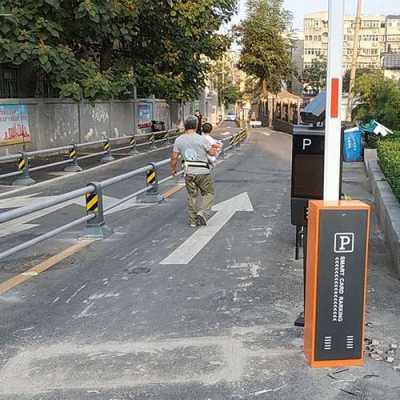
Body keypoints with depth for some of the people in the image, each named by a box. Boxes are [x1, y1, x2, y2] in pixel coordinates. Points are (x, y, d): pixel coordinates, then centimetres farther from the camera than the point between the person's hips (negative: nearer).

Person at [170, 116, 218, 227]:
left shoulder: (179, 140, 0)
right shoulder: (201, 139, -12)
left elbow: (174, 157, 3)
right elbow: (212, 152, -3)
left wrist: (173, 169, 18)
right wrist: (215, 149, 19)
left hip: (188, 173, 4)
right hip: (202, 172, -4)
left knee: (192, 196, 15)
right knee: (209, 193, 12)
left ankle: (193, 220, 19)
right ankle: (202, 213, -7)